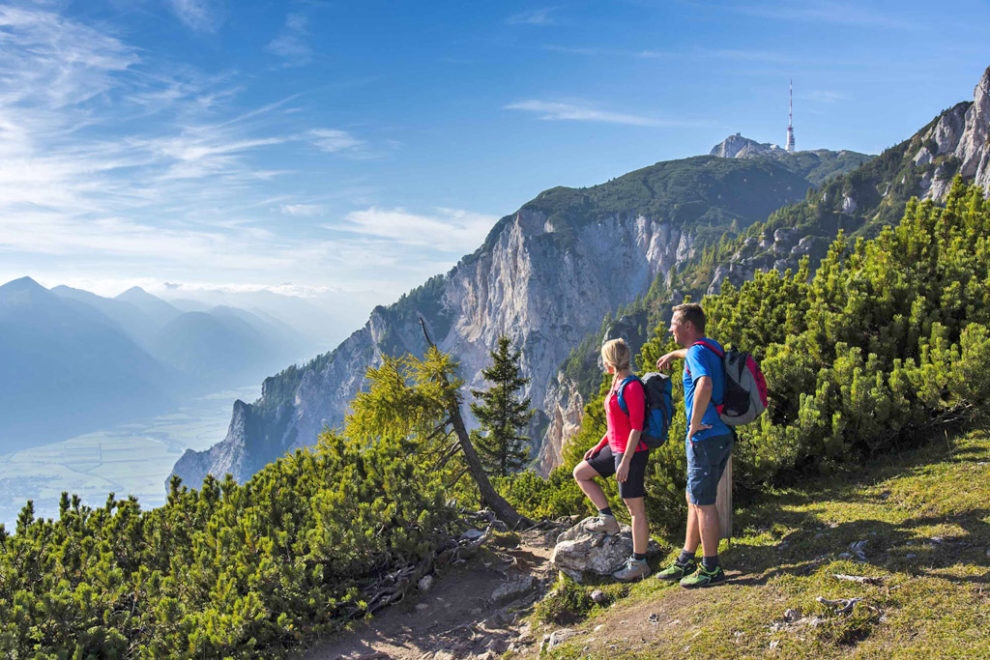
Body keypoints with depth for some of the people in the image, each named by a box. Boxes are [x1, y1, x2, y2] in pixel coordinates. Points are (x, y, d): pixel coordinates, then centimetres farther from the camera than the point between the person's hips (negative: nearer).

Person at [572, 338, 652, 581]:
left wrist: (625, 462, -22)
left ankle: (639, 563, 8)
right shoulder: (617, 383, 11)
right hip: (615, 448, 10)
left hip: (631, 453, -10)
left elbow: (636, 427, -21)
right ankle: (608, 519, 16)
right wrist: (599, 446, 18)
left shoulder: (632, 386, -18)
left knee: (636, 508, -1)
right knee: (580, 473, 15)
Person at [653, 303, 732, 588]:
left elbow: (705, 385, -37)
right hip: (720, 436, 10)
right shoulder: (711, 346, 14)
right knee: (694, 500, 16)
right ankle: (685, 562, 25)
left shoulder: (697, 352, -17)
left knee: (703, 503, -1)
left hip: (705, 437, -10)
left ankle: (711, 569, 9)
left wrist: (694, 424, -27)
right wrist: (673, 354, 53)